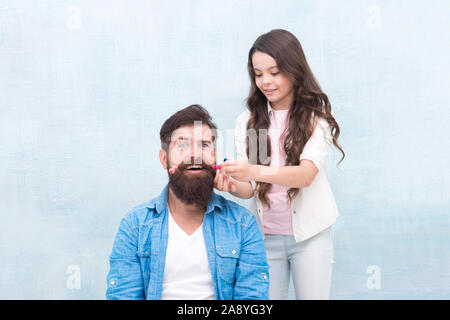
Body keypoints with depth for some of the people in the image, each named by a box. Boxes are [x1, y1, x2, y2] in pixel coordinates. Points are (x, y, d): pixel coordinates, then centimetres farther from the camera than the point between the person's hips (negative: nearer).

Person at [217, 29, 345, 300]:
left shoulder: (316, 115, -5)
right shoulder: (249, 120, 5)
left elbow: (307, 173, -20)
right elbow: (250, 188, 1)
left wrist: (256, 171, -36)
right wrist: (232, 185, -23)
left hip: (309, 235, -3)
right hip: (265, 236, 3)